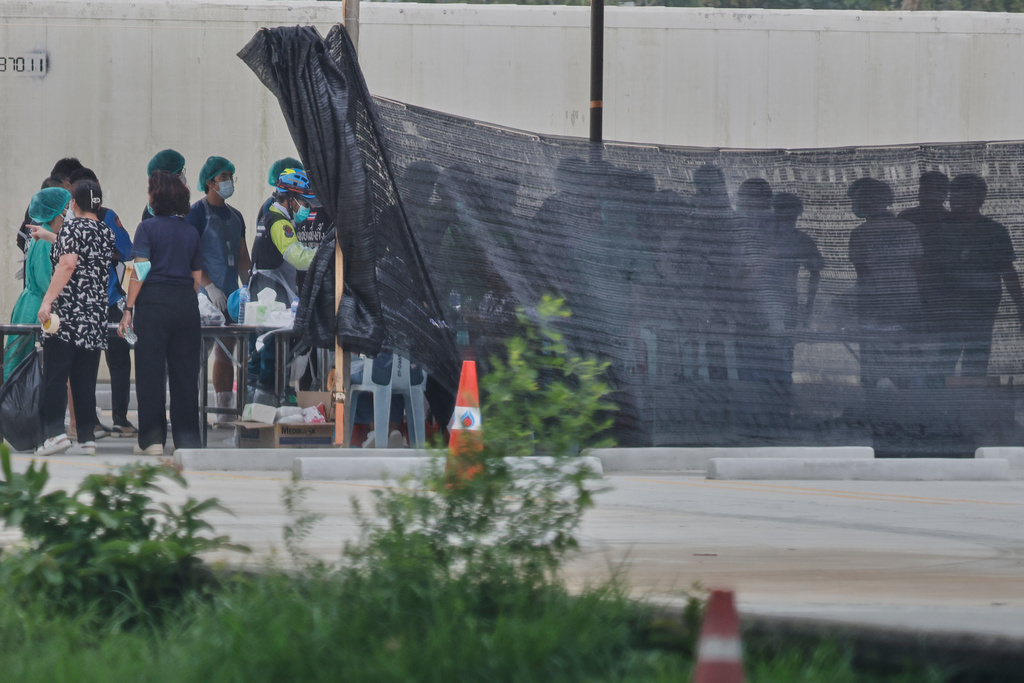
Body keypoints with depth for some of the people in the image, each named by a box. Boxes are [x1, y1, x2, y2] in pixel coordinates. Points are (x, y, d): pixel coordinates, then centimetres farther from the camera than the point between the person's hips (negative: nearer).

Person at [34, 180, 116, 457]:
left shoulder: (71, 228, -5)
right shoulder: (107, 233, 13)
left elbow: (67, 265, -17)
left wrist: (47, 301, -20)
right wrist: (51, 238, 42)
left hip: (67, 310, -6)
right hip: (96, 315, 6)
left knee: (55, 375, -6)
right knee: (85, 379, 8)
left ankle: (55, 432, -17)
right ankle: (87, 437, 4)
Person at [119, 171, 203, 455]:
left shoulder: (148, 227, -4)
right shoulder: (191, 231, 10)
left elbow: (140, 271, -9)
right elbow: (197, 276, 11)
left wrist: (129, 309, -8)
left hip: (153, 303, -4)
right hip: (187, 303, 4)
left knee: (150, 370, 1)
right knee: (185, 371, 7)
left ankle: (152, 438, 0)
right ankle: (187, 437, 7)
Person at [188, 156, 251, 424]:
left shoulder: (235, 216, 18)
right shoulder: (198, 212, -4)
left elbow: (242, 258, 21)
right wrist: (209, 286, -19)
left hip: (230, 295, 7)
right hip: (205, 296, -7)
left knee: (226, 353, 8)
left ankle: (225, 412, 11)